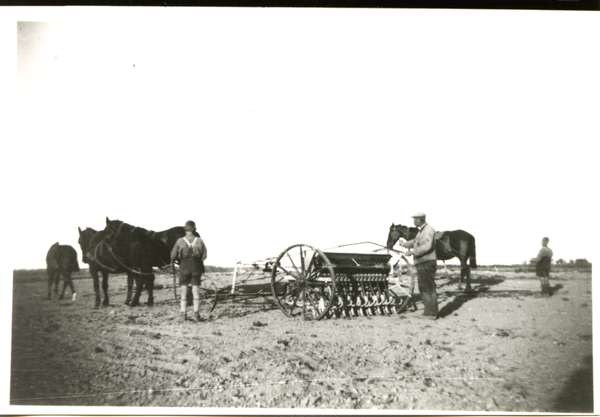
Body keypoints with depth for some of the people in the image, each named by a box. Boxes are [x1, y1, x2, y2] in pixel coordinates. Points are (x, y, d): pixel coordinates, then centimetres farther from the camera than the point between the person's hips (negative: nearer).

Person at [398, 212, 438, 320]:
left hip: (427, 263, -10)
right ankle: (429, 311, 25)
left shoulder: (428, 230, -16)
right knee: (423, 288, 16)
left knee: (429, 288, -4)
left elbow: (427, 246, -29)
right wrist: (405, 244, 42)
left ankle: (432, 313, 2)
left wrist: (412, 252, -27)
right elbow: (415, 242, 32)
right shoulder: (421, 230, 15)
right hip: (421, 264, 10)